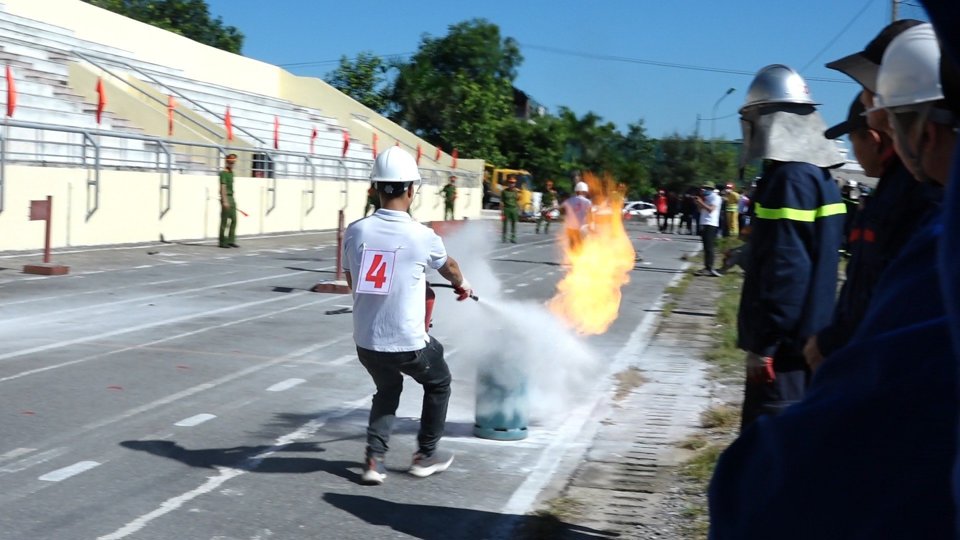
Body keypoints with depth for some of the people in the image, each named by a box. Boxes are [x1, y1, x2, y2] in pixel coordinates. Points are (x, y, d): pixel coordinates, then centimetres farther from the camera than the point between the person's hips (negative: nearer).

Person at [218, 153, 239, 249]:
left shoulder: (231, 173, 16)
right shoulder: (223, 173, -10)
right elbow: (223, 187, -17)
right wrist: (225, 201, -23)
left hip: (231, 198, 9)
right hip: (226, 198, -9)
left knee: (234, 220, 7)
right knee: (224, 221, -3)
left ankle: (231, 241, 11)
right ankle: (222, 242, 2)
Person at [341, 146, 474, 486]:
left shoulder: (355, 232, -5)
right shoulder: (422, 237, -12)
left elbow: (352, 281, 9)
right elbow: (449, 267, 11)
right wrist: (461, 284, 35)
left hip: (365, 342, 4)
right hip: (408, 344, -3)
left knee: (387, 391, 29)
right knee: (438, 383, 25)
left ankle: (374, 459, 19)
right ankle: (425, 455, 33)